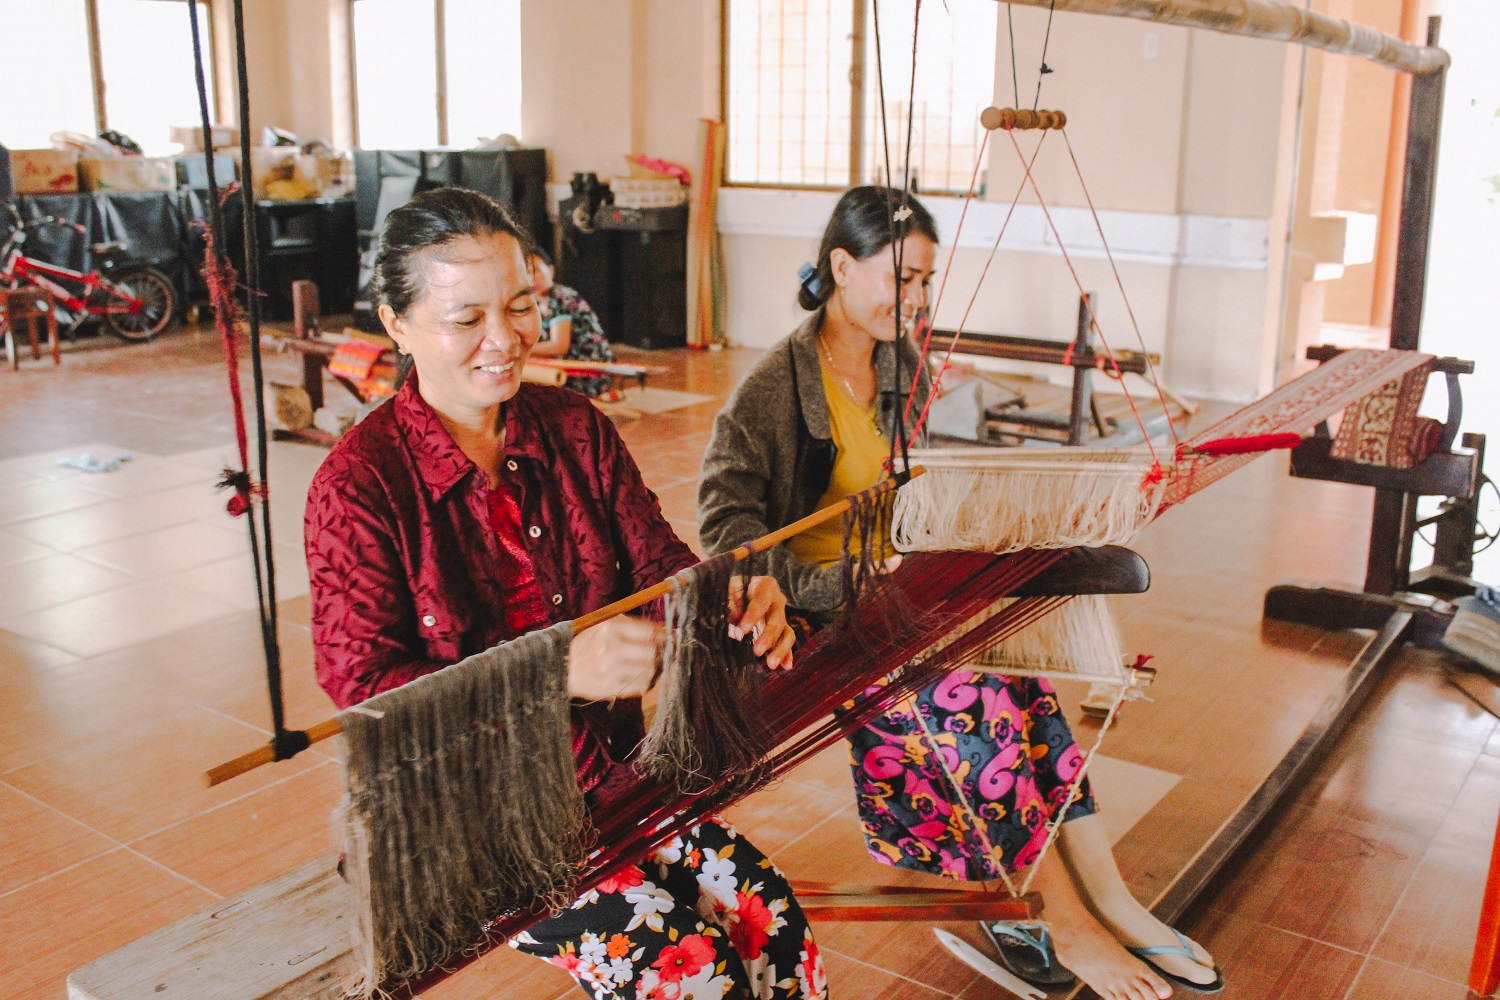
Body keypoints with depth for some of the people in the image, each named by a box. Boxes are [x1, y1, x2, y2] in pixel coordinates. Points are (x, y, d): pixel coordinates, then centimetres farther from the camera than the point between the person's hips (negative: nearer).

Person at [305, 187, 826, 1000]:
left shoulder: (576, 430, 3)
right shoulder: (359, 483, -13)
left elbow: (660, 566, -2)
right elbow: (365, 691, -18)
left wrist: (739, 606, -28)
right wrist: (556, 671, -34)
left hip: (606, 773, 5)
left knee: (775, 930, -10)